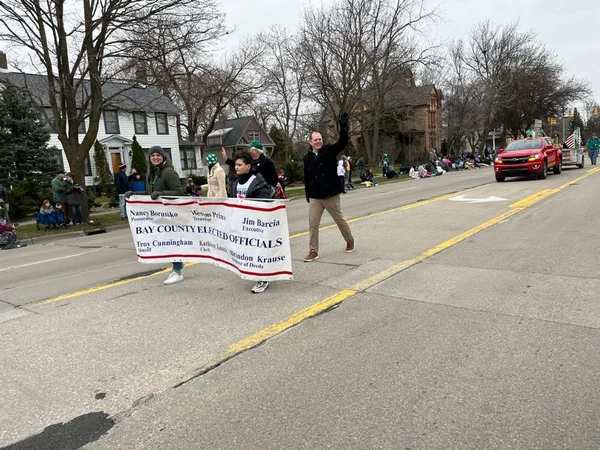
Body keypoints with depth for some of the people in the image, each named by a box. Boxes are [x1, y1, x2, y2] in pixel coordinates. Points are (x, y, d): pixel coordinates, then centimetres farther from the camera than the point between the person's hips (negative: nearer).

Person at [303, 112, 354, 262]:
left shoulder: (330, 150, -4)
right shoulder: (307, 157, 4)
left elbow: (343, 142, -22)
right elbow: (307, 177, 11)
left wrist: (343, 127, -37)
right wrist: (307, 194, 13)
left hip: (331, 194, -2)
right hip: (315, 197, 3)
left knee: (340, 220, 13)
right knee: (313, 224, 1)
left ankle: (350, 240, 37)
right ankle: (313, 251, 12)